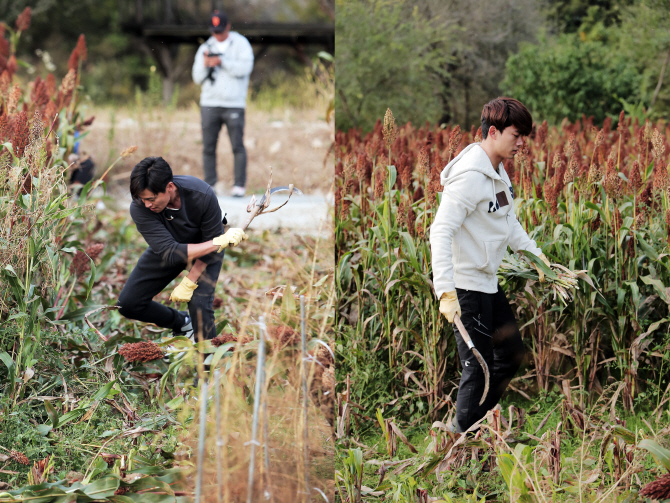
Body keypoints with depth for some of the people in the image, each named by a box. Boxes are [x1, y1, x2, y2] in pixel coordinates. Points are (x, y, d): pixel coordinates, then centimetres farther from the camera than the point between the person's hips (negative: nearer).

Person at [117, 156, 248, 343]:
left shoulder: (202, 196, -36)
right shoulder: (140, 208, -34)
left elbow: (213, 240, -21)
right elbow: (170, 253, -39)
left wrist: (189, 283, -23)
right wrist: (219, 242, -42)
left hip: (206, 245, -2)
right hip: (168, 246, 3)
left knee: (199, 303, -25)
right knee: (128, 304, -4)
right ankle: (182, 323, 21)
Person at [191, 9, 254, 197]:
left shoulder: (241, 44, 5)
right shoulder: (205, 48, 15)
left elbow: (245, 68, -9)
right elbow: (198, 78, 11)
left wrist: (222, 62, -15)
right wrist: (205, 65, -8)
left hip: (234, 104, -3)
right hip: (209, 104, 3)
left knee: (238, 145, -6)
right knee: (208, 147, 1)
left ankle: (239, 185, -4)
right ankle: (210, 185, 7)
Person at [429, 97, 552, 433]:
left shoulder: (498, 172, 8)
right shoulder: (469, 176, -23)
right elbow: (441, 232, -29)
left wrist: (535, 255, 13)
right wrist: (446, 292, -36)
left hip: (488, 282, 10)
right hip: (464, 286, -10)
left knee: (512, 354, 17)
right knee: (478, 366, -4)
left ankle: (473, 423, 28)